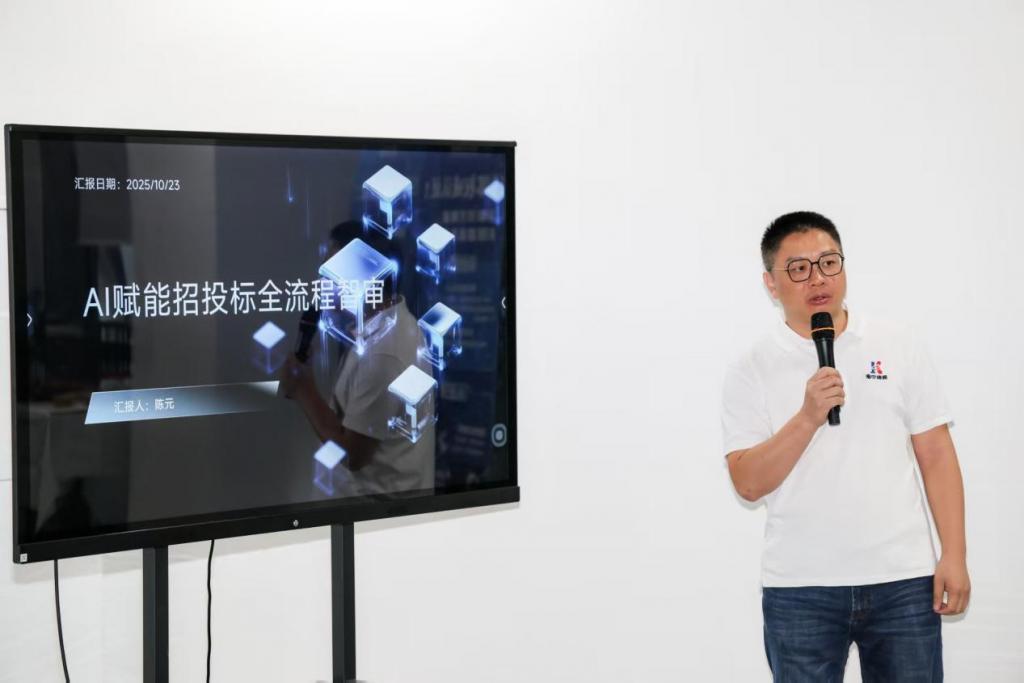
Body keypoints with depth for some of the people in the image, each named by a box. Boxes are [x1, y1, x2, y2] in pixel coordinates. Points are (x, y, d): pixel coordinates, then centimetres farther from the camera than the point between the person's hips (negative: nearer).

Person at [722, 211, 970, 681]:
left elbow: (936, 455, 5)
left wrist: (954, 555, -2)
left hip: (904, 579, 1)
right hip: (799, 589, -1)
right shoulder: (751, 372, 0)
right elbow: (748, 483, -7)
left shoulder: (900, 347, 5)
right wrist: (809, 417, -19)